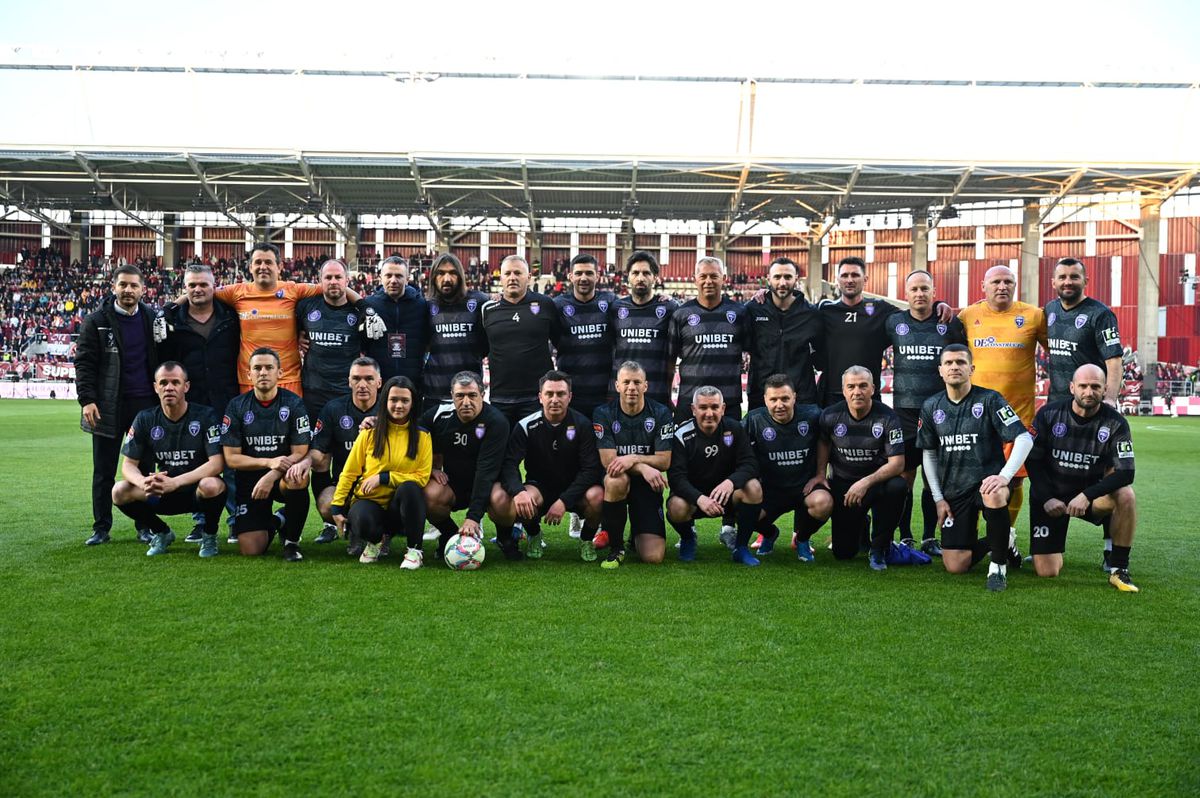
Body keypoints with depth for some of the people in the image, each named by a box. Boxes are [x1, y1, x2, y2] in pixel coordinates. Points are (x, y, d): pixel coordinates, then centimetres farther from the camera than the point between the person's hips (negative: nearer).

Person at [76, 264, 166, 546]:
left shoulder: (153, 318, 6)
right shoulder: (96, 321, 0)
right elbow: (84, 363, -2)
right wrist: (87, 399, -12)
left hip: (145, 405, 1)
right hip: (108, 406, -1)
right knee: (103, 471, 5)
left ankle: (145, 526, 15)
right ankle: (101, 528, 13)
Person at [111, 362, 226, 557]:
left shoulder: (205, 416, -11)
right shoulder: (145, 419, 0)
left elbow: (217, 463, -20)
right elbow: (129, 464, -2)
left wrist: (175, 482, -32)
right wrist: (143, 482, -27)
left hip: (197, 491, -4)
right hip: (163, 494, 4)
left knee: (211, 486, -38)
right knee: (120, 492, -19)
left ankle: (210, 536, -5)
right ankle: (161, 533, 8)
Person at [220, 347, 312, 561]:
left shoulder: (294, 404, -5)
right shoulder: (237, 406, -1)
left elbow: (300, 453, -8)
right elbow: (231, 457, -4)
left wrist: (272, 476, -24)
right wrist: (269, 462, -20)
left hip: (282, 478, -1)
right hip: (249, 479, 1)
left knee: (298, 478, -39)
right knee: (250, 550, -13)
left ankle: (292, 542, -13)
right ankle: (273, 523, 26)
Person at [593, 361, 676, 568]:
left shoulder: (661, 414, -4)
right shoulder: (603, 414, -6)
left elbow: (664, 461, -8)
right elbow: (608, 461, -14)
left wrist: (633, 459, -25)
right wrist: (643, 467, -28)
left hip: (647, 484, 0)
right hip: (616, 482, 0)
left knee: (653, 557, -15)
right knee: (617, 479, -41)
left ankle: (636, 537, 27)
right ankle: (615, 547, -18)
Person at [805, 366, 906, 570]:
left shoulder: (887, 417, -16)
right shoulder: (831, 416, -8)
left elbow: (897, 463, -20)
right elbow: (824, 443, 15)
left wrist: (866, 482, -31)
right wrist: (820, 474, 6)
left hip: (878, 480, -1)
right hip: (841, 483, 2)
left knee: (897, 487, -38)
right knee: (844, 553, -3)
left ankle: (879, 549, -14)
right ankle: (861, 525, 37)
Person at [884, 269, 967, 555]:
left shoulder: (950, 324, 3)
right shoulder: (893, 322, 5)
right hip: (904, 410, 0)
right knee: (905, 476, 0)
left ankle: (930, 538, 13)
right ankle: (905, 538, 9)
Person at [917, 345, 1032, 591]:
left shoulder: (989, 400, -6)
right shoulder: (931, 407, 6)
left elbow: (1024, 439, -14)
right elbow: (929, 453, 15)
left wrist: (1004, 476, -28)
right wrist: (938, 499, 7)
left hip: (987, 481, -4)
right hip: (954, 492, 4)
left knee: (994, 496, -43)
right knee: (955, 566, -6)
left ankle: (999, 565, -18)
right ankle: (998, 541, 27)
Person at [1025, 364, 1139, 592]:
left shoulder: (1115, 423, -11)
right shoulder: (1049, 415, -10)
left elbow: (1125, 473, -18)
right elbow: (1032, 460, -4)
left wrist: (1087, 495, -29)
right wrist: (1047, 499, -13)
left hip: (1090, 492, 1)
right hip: (1050, 496, -1)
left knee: (1126, 495, -33)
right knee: (1047, 572, -10)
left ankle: (1118, 568, -17)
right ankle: (1048, 547, 29)